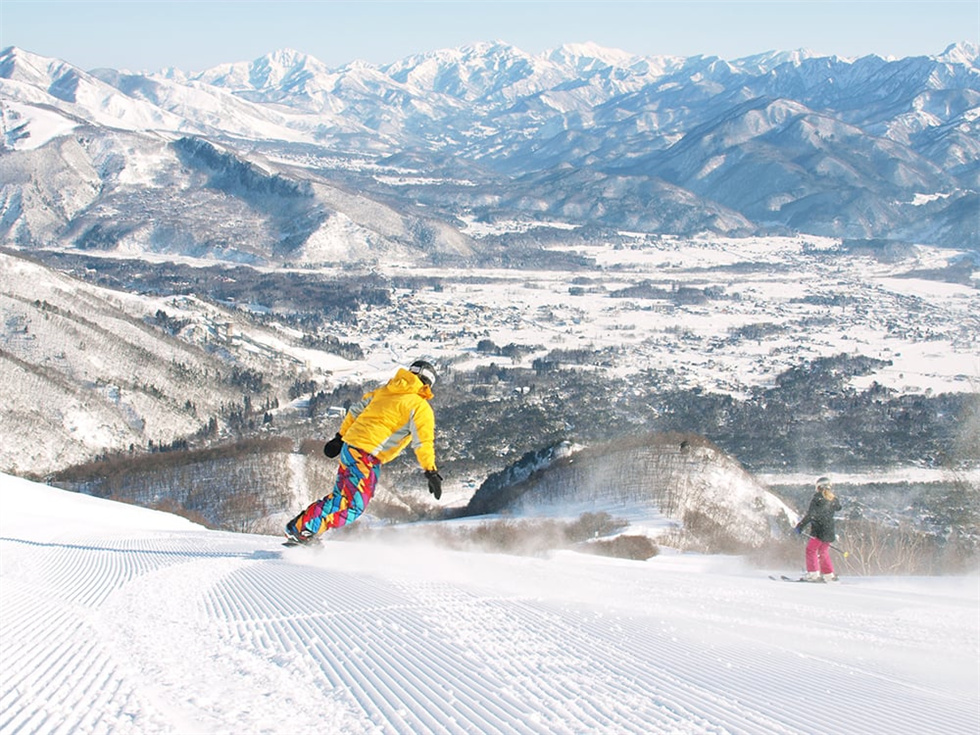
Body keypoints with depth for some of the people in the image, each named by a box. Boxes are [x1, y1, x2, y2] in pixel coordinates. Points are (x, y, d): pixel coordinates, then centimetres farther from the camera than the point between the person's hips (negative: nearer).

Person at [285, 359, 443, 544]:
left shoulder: (384, 391, 19)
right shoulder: (421, 407, -1)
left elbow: (356, 410, 22)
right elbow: (422, 441, -12)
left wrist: (340, 437, 28)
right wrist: (431, 472, -13)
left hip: (349, 446, 8)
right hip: (366, 455, -8)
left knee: (340, 497, 21)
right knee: (354, 506, -3)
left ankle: (297, 527, 18)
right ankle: (301, 531, -8)